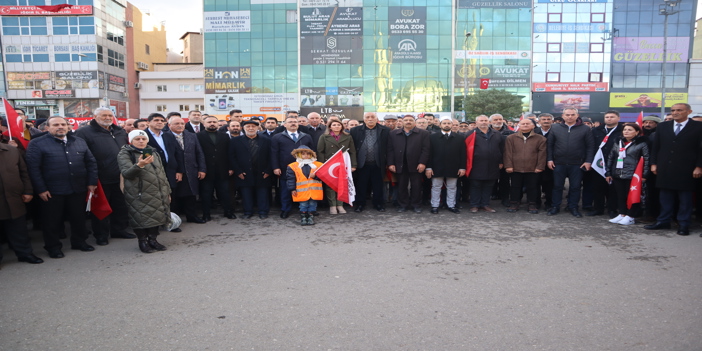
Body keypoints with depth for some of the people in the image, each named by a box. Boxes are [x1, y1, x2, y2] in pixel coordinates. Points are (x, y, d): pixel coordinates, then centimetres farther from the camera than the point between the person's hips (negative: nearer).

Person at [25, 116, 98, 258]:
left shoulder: (79, 142, 10)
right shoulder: (37, 144, -4)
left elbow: (91, 162, 11)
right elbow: (33, 167, -9)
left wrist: (92, 182, 3)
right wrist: (41, 189, -14)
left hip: (78, 189, 4)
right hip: (52, 191, -4)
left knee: (79, 218, 14)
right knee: (52, 220, 7)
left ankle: (79, 242, 30)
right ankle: (53, 247, 22)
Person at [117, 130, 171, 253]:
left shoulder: (154, 153, 18)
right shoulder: (125, 154, -2)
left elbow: (162, 174, 21)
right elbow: (126, 173, -16)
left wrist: (167, 191, 18)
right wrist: (139, 165, -34)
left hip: (158, 194, 6)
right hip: (139, 195, -5)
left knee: (157, 216, 7)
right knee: (141, 218, -2)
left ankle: (153, 239, 21)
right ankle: (142, 241, 14)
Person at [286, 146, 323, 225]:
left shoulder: (318, 165, 3)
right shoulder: (292, 166, -1)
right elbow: (290, 178, -1)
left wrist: (316, 175, -18)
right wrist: (293, 189, -5)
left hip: (314, 191, 2)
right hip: (302, 192, -1)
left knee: (312, 204, 8)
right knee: (303, 205, 4)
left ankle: (310, 216, 24)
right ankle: (303, 217, 20)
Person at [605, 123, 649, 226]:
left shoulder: (641, 143, -3)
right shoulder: (617, 142, 11)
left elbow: (647, 159, -7)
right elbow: (610, 157, 13)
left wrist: (644, 175, -12)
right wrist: (608, 173, 11)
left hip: (632, 175, -5)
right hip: (617, 175, 5)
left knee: (630, 196, 1)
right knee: (620, 196, 9)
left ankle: (629, 216, 11)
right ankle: (622, 214, 19)